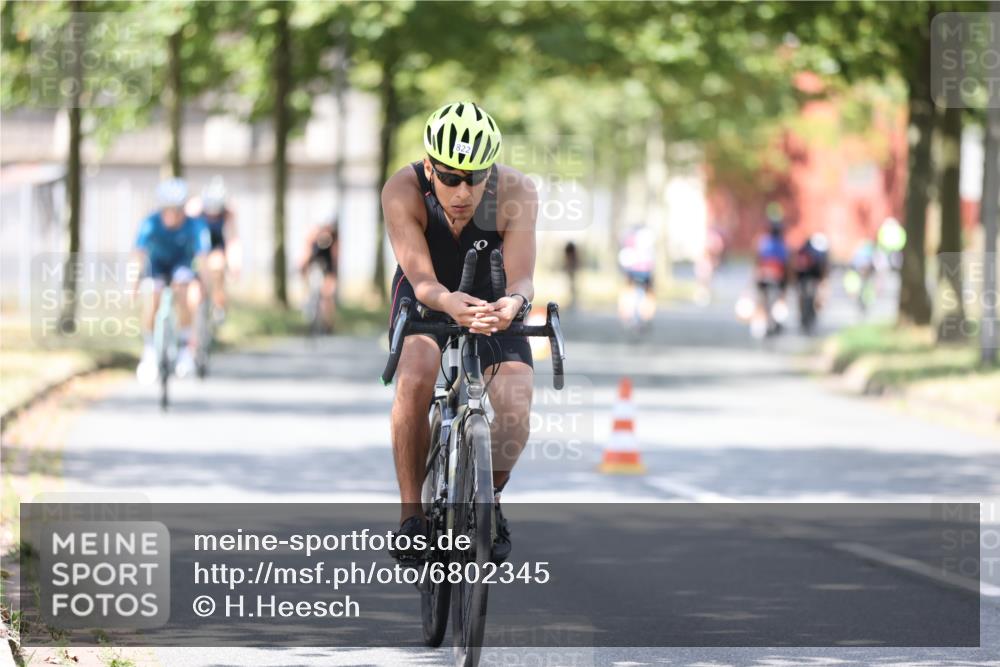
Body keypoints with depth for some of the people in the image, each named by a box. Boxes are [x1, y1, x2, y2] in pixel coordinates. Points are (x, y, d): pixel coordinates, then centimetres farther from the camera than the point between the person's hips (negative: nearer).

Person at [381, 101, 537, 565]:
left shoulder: (515, 192, -30)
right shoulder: (402, 191, -31)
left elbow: (521, 278, -33)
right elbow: (422, 280, -36)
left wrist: (514, 302, -58)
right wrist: (449, 303, -60)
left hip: (492, 300, 1)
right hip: (426, 297, -1)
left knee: (514, 411, -21)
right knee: (415, 379, -31)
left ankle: (491, 498, 9)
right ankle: (410, 512, -17)